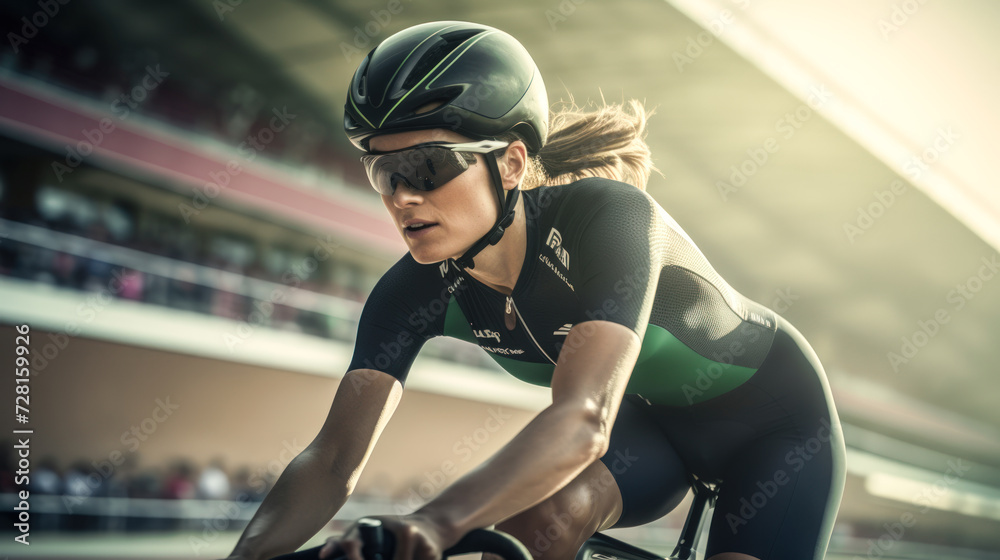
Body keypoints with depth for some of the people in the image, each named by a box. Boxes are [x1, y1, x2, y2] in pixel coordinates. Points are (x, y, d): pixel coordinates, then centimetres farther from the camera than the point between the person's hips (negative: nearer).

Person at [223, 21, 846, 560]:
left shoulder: (606, 215, -36)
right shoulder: (420, 289, -20)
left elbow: (585, 421, -50)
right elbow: (335, 458, -25)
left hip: (775, 418, -3)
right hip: (660, 421, 4)